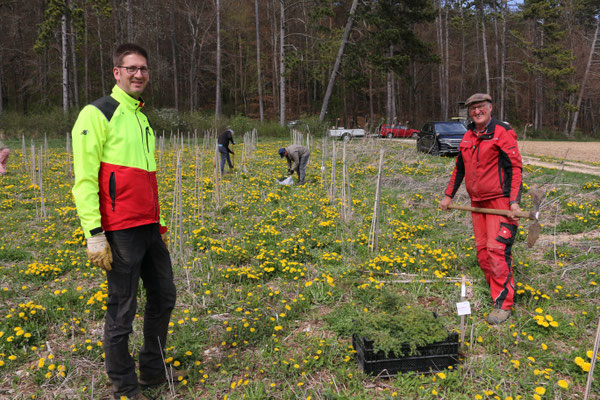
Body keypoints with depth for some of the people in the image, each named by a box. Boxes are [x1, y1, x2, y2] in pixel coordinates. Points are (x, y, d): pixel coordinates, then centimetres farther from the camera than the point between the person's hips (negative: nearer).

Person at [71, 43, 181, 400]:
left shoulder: (142, 118, 19)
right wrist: (94, 234, -17)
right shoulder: (97, 114, -6)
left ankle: (153, 370, 33)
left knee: (164, 297, 15)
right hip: (121, 230, -8)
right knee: (122, 308, 2)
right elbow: (84, 179, -12)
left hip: (149, 228, 8)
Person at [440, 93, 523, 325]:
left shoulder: (502, 133, -7)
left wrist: (514, 201, -20)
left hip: (499, 200, -7)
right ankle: (496, 292, 21)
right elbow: (459, 168, 23)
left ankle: (503, 304, -5)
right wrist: (449, 195, 20)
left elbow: (515, 167, -12)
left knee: (497, 249, -12)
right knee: (481, 249, 8)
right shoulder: (468, 137, 14)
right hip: (477, 202, 7)